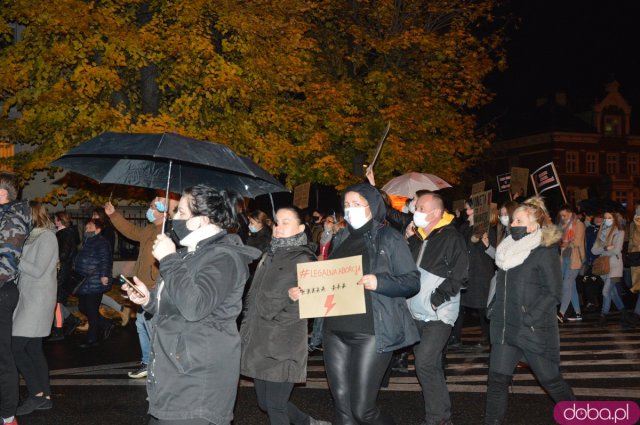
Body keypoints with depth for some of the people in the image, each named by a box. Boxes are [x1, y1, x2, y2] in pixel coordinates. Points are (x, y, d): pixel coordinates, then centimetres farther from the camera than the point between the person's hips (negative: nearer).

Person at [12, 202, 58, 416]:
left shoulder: (46, 237, -11)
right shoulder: (34, 236, 13)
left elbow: (38, 271, -16)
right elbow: (27, 267, 11)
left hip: (38, 300, -9)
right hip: (28, 298, 9)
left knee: (15, 346, -9)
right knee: (33, 349, 10)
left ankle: (37, 393, 0)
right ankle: (45, 397, 16)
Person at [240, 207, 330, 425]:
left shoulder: (304, 260, -6)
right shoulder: (269, 256, 14)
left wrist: (293, 298, -31)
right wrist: (247, 329, 13)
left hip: (283, 346, -7)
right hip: (259, 342, 7)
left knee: (276, 407, -3)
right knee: (265, 403, 14)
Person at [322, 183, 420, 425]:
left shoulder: (389, 238, -1)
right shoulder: (341, 239, 15)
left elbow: (412, 281, -5)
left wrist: (379, 282, -20)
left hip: (372, 332, -5)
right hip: (336, 331, 6)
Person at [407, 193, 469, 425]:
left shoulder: (452, 238, -9)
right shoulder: (416, 239, 12)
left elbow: (458, 275, -15)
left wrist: (438, 297, -19)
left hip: (438, 314, -8)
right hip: (417, 314, 8)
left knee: (425, 364, -16)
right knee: (432, 366, 14)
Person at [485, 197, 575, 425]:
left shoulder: (546, 252, -11)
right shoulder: (509, 248, 11)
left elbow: (553, 293, -13)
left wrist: (531, 317, -19)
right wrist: (495, 307, 9)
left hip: (535, 330, -6)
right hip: (505, 327, 6)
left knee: (550, 380, 6)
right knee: (497, 380, 4)